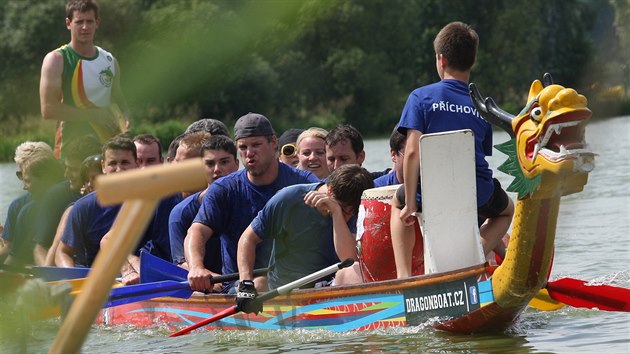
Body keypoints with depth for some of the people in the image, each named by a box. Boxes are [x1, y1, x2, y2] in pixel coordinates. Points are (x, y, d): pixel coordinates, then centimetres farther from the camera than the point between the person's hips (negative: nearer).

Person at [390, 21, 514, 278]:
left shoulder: (421, 97, 2)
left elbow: (412, 151, -8)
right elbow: (482, 156, 11)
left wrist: (410, 204, -4)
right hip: (478, 194, 1)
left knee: (398, 202, 35)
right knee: (506, 211, 37)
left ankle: (403, 274, 14)